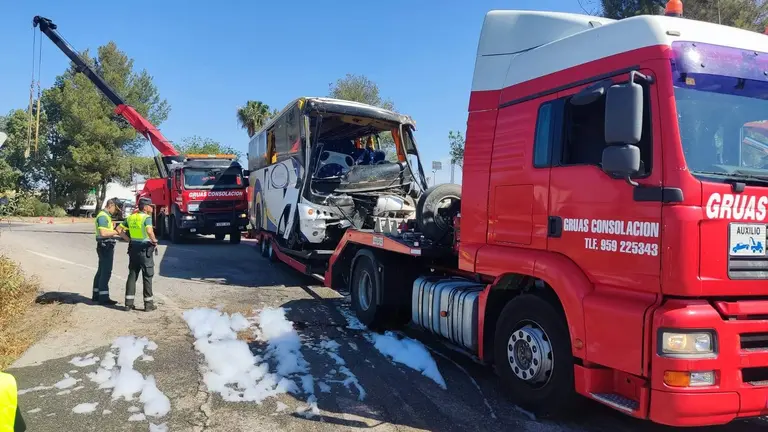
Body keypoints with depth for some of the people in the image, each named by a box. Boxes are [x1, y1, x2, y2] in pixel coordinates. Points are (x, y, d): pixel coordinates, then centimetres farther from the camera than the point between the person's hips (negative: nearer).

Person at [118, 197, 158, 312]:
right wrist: (154, 241, -15)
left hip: (133, 248, 6)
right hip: (145, 249, -6)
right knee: (147, 277, 2)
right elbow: (149, 231, -31)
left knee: (132, 275, 12)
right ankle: (148, 304, 7)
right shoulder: (147, 217, -13)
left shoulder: (130, 217, 9)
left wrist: (129, 240, 11)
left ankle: (129, 303, 13)